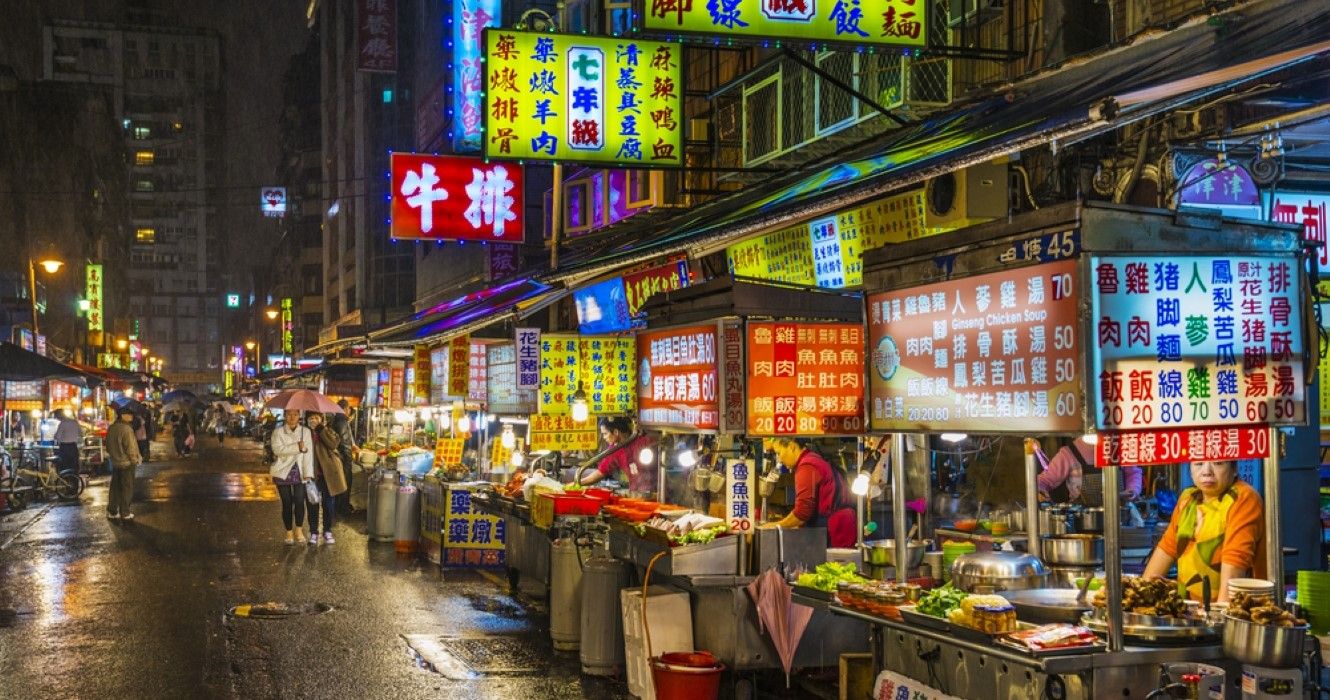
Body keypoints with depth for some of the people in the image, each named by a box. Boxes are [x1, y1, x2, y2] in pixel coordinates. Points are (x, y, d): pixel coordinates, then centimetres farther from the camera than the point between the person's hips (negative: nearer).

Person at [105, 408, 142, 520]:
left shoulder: (111, 429, 4)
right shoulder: (126, 429, -21)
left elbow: (108, 446, 12)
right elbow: (130, 448, -19)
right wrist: (135, 460, -6)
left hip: (115, 463, 7)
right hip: (126, 463, -7)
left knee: (115, 488, 15)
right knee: (127, 489, 3)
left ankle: (112, 511, 19)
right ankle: (125, 513, 7)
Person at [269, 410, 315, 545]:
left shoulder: (306, 431, 5)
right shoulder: (278, 432, 2)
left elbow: (309, 453, -1)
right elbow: (277, 449, -14)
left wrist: (308, 473, -10)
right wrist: (297, 447, -21)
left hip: (299, 472, 1)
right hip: (283, 472, -1)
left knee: (299, 501, -10)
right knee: (287, 503, 1)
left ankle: (298, 529, 7)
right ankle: (289, 532, 13)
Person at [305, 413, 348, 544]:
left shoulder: (328, 430, 3)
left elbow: (334, 443, -17)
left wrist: (321, 429, -17)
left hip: (328, 472, 0)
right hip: (312, 473, 0)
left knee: (328, 503, 5)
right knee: (313, 503, 4)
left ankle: (328, 532, 16)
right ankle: (313, 532, 15)